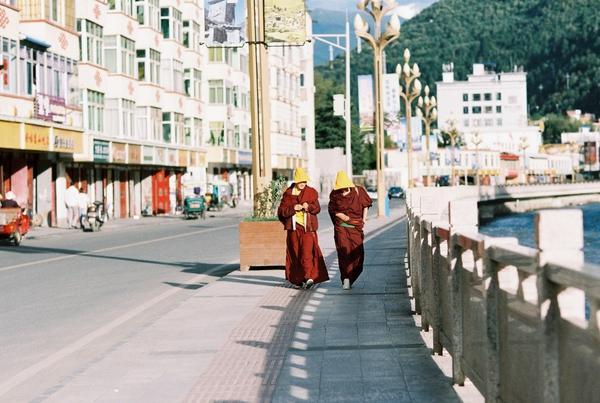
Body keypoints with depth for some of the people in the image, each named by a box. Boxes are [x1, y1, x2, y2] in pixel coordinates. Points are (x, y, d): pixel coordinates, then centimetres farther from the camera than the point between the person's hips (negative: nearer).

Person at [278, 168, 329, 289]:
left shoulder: (311, 192, 5)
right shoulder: (288, 193, 3)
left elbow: (317, 208, 2)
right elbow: (281, 210, -1)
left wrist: (309, 206, -18)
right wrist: (293, 208, -18)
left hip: (308, 227, -1)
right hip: (294, 227, 1)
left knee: (307, 252, -14)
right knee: (296, 252, 5)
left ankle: (309, 277, -22)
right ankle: (299, 279, 15)